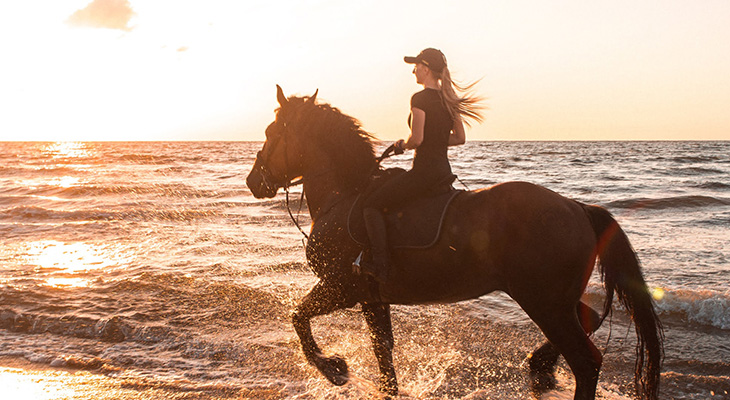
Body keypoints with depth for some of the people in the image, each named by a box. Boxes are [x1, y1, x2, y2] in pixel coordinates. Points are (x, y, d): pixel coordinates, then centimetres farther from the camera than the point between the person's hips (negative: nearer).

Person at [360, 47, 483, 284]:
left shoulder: (420, 99, -14)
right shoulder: (449, 99, 10)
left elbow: (416, 138, -22)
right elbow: (460, 138, 15)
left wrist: (402, 144, -2)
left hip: (424, 170, -9)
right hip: (445, 169, 9)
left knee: (372, 204, -2)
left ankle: (380, 266, -11)